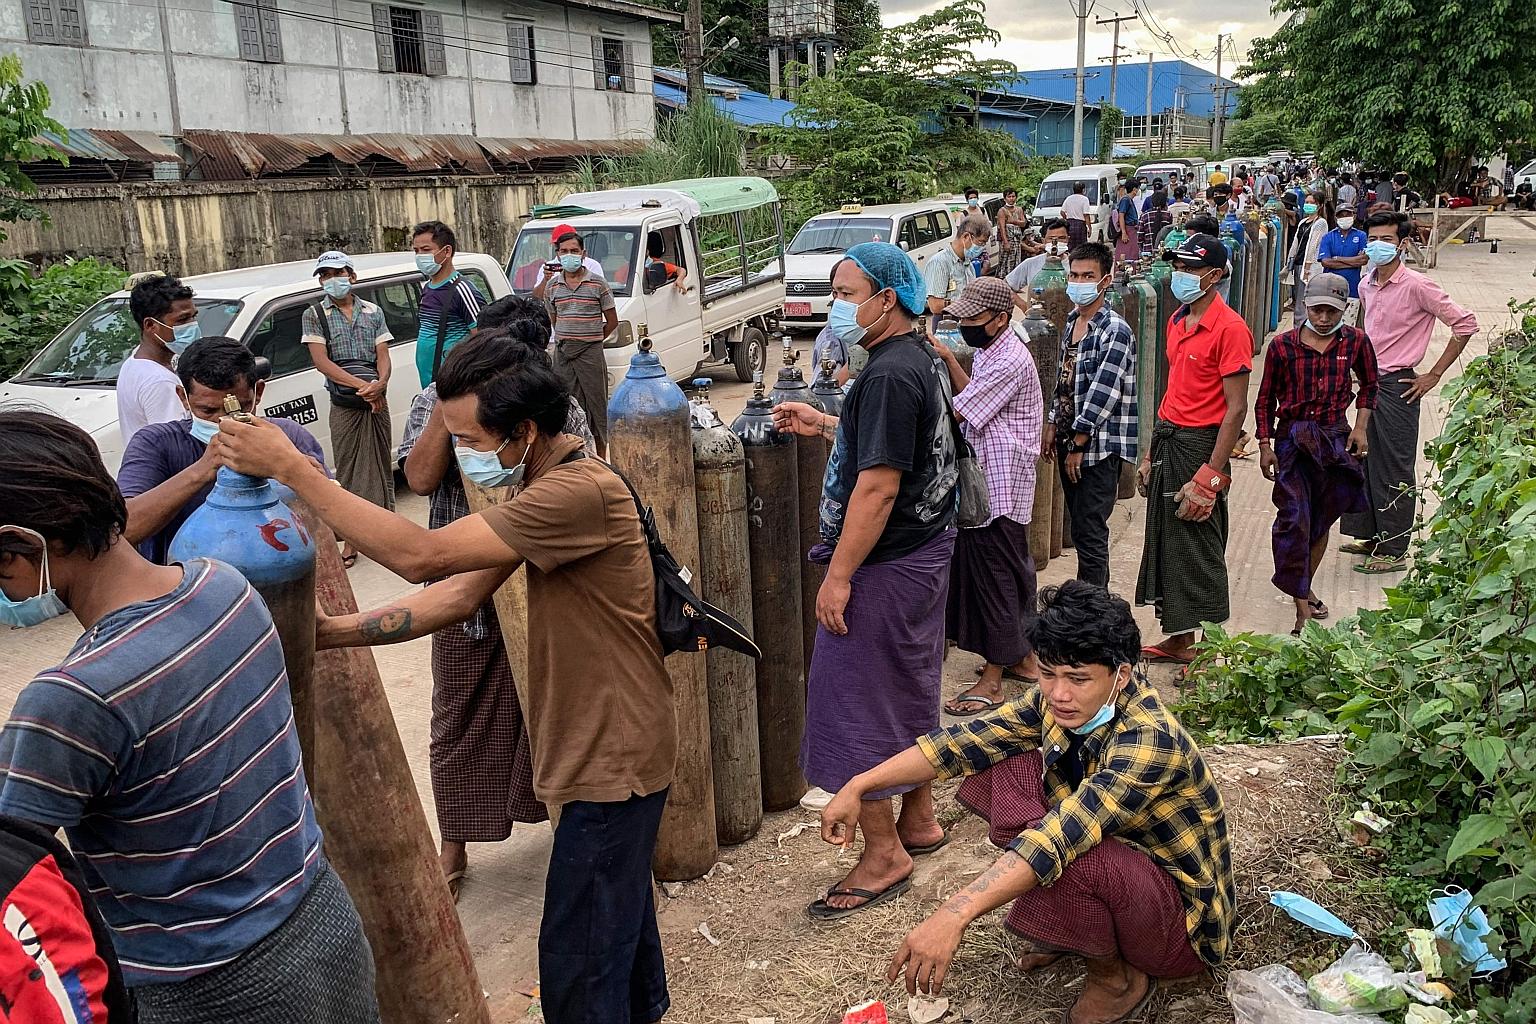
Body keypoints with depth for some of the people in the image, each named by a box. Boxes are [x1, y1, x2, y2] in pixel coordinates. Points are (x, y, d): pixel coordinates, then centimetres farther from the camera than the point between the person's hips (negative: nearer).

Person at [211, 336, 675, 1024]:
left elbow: (420, 556, -31)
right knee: (618, 903, 30)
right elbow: (460, 594, 2)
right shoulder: (542, 486, 5)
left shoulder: (579, 492, -28)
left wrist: (291, 468, -25)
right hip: (603, 743, 10)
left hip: (612, 759, -10)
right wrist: (335, 632, -6)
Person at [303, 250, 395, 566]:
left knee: (381, 465, 9)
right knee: (348, 469, 1)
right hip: (343, 406, -2)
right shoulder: (314, 316, 1)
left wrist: (380, 384, -19)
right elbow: (321, 361, -9)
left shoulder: (373, 312, 8)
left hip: (377, 401, 2)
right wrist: (360, 385, -19)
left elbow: (383, 355, 3)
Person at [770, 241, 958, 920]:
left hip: (885, 565, -10)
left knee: (856, 706, -1)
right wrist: (822, 426, 17)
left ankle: (885, 855, 10)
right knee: (909, 692, 21)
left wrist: (839, 577, -23)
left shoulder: (889, 375, -22)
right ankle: (919, 820, 36)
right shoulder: (920, 359, 10)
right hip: (925, 551, 10)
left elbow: (878, 486, -26)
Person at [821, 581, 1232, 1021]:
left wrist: (952, 917, -52)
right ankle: (1076, 926, 4)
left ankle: (1117, 976, -5)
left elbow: (1060, 837, -44)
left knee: (1058, 854, -36)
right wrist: (859, 785, -14)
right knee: (1002, 765, -8)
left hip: (1185, 922, -7)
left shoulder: (1149, 738, -33)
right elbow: (966, 741, -7)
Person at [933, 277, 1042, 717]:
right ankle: (1023, 658, 31)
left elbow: (956, 412, -22)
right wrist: (949, 359, 2)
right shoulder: (991, 350, 11)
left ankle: (992, 681, 3)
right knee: (1013, 567, 18)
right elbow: (972, 397, 13)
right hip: (991, 481, 10)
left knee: (994, 575, -5)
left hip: (999, 487, -10)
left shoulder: (1009, 361, -22)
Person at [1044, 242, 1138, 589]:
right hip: (1070, 440, 8)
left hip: (1098, 446, -8)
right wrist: (1053, 425, 14)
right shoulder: (1072, 321, 11)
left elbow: (1102, 395, -19)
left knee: (1090, 534, -5)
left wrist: (1079, 445, -16)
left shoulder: (1115, 331, -16)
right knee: (1081, 530, 15)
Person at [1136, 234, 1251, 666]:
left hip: (1198, 443, -8)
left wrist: (1210, 477, -20)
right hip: (1167, 439, 8)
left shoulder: (1229, 328, -14)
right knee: (1165, 543, 14)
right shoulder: (1177, 321, 11)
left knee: (1200, 552, 0)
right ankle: (1179, 640, 28)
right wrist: (1151, 455, 15)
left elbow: (1236, 409, -17)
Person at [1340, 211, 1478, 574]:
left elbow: (1465, 324, -12)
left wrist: (1434, 375, -11)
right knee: (1365, 462, 14)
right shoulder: (1366, 285, 8)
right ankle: (1373, 537, 28)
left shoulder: (1417, 286, -14)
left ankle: (1394, 551, 8)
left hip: (1397, 387, -8)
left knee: (1394, 472, -1)